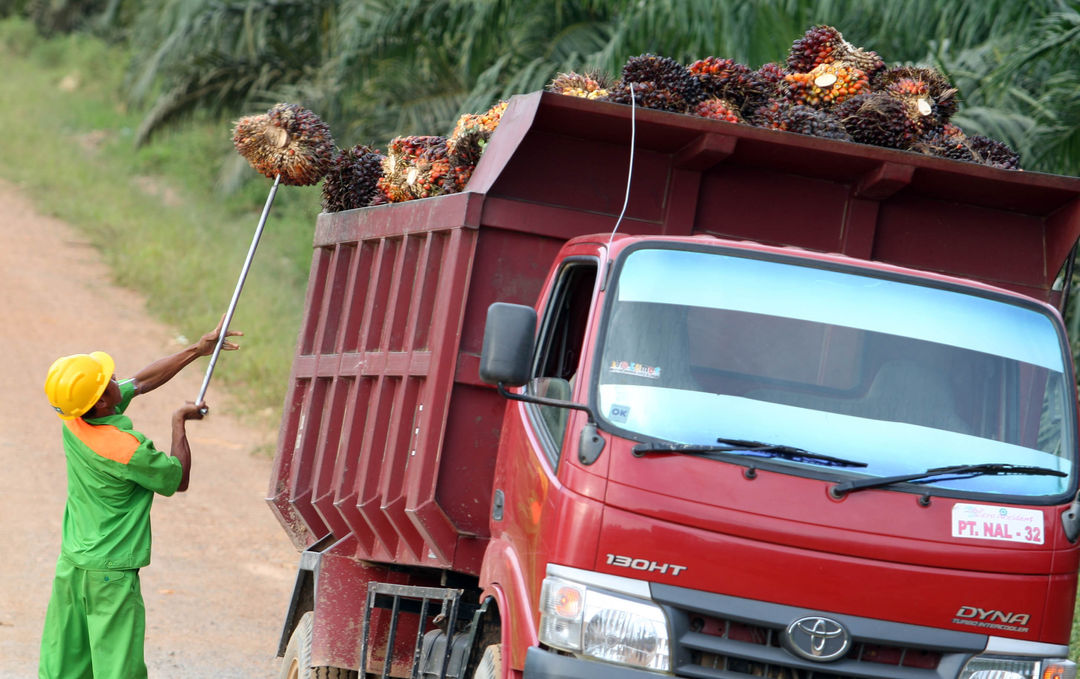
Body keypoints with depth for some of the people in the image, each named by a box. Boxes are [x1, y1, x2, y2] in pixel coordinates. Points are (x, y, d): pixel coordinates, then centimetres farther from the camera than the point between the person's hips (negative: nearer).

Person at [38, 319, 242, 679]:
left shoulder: (72, 421, -2)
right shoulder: (128, 450, -23)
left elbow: (141, 382, 10)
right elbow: (178, 480, -4)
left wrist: (199, 349, 13)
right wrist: (179, 423, 7)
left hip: (70, 565, 8)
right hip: (111, 575, -8)